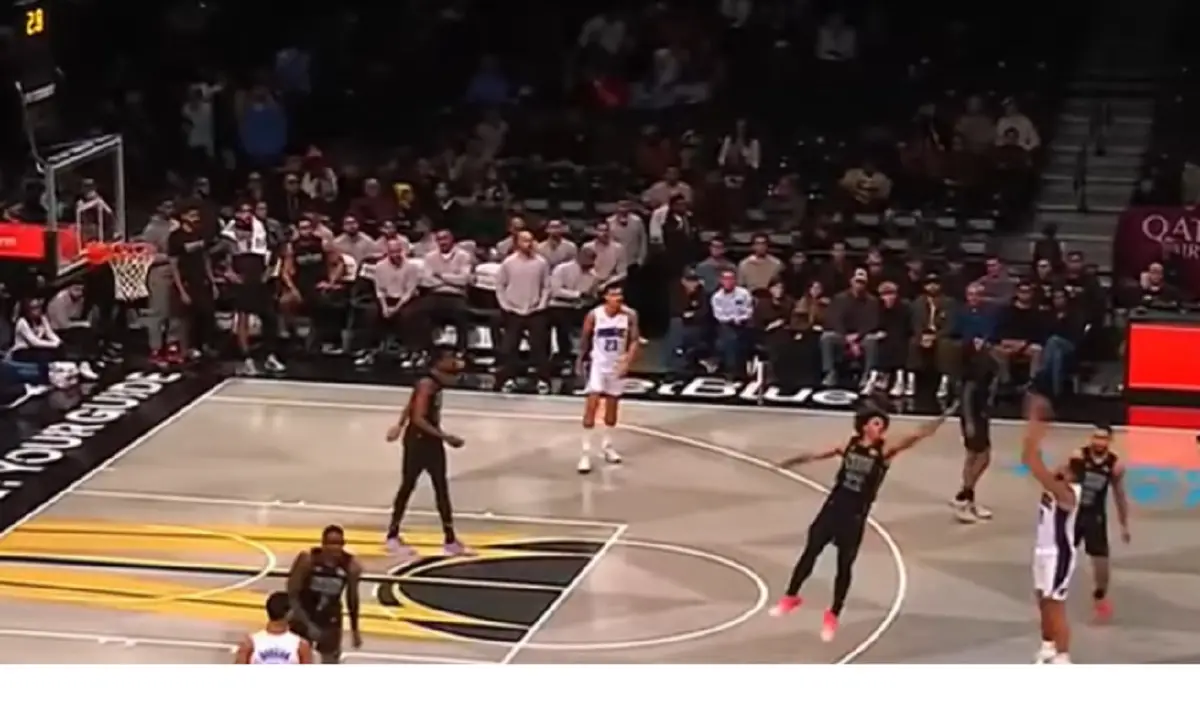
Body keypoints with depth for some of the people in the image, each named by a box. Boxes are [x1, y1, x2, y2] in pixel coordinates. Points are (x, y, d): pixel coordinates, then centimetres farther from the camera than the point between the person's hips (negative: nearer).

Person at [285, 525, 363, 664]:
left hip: (330, 621, 2)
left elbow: (352, 598, 2)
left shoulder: (351, 566, -14)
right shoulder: (307, 559, -23)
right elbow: (291, 594, -19)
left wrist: (355, 630, 10)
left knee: (331, 662, 9)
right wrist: (307, 624, -26)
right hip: (303, 618, -2)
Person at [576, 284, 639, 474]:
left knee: (612, 405, 14)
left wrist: (627, 361, -21)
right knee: (592, 404, -12)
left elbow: (634, 341, -7)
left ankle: (607, 445, 33)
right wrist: (580, 361, 5)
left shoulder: (630, 316, -12)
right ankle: (586, 453, -11)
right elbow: (584, 338, -1)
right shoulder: (594, 315, -15)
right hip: (598, 363, -3)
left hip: (617, 365, 3)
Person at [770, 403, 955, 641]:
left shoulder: (884, 450, -7)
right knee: (810, 552, 8)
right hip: (833, 505, 3)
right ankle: (791, 597, 28)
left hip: (855, 514, -2)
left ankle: (833, 615, 21)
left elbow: (915, 436, -20)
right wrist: (791, 461, 26)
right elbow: (818, 454, 16)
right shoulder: (850, 444, 3)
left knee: (844, 566, 4)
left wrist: (941, 419, -32)